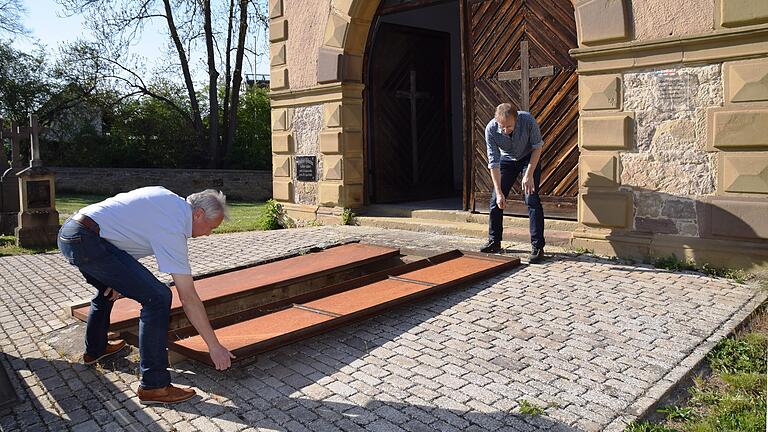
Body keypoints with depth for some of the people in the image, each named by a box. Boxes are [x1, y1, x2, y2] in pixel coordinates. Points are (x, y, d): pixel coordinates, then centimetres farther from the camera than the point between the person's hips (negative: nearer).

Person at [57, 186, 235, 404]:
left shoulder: (167, 197, 12)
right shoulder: (173, 230, -11)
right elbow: (188, 298, -11)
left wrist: (118, 277, 16)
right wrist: (215, 346, -6)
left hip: (68, 233, 11)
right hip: (87, 241, -10)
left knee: (107, 289, 35)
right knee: (157, 298, -14)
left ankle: (94, 349, 53)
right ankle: (153, 386, -8)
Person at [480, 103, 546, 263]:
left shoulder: (527, 120, -33)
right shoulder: (491, 129, -29)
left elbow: (538, 146, -17)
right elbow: (494, 162, -23)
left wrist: (529, 174, -22)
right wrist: (499, 192, -25)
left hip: (529, 158, -2)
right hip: (507, 160, 2)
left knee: (532, 199, -14)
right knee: (495, 200, -1)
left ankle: (537, 247, -11)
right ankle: (494, 242, 15)